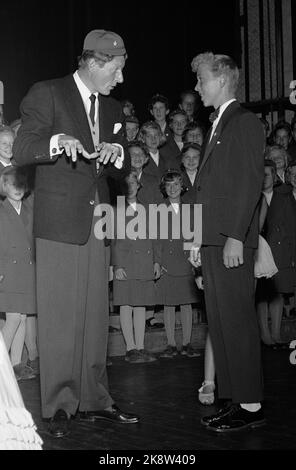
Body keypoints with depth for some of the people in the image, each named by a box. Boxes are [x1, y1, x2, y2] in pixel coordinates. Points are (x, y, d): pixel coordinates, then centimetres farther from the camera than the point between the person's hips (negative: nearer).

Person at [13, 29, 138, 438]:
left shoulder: (112, 109, 17)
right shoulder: (46, 94, -2)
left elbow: (122, 173, 19)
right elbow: (20, 151, -9)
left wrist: (118, 155, -5)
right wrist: (57, 141, -28)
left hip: (97, 224, 6)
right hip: (58, 222, -6)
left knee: (96, 316, 7)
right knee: (58, 317, -3)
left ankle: (93, 400, 17)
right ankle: (59, 405, 7)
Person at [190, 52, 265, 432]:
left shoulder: (245, 122, -5)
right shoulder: (216, 126, 22)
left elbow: (250, 183, -14)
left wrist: (235, 237, -20)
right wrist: (199, 238, 15)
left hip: (232, 240, -9)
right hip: (212, 239, 9)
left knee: (237, 320, -6)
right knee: (218, 322, 9)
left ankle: (251, 405, 2)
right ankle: (233, 399, 16)